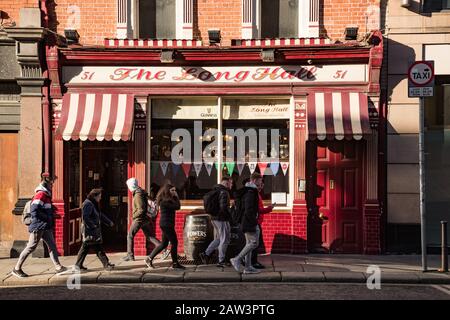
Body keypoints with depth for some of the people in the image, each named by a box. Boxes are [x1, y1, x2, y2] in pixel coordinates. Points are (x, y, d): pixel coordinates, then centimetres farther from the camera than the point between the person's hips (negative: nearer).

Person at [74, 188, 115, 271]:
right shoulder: (88, 204, -15)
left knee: (85, 247, 13)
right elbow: (85, 217, -23)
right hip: (90, 231, -11)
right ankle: (106, 264, -4)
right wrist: (92, 226, -21)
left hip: (95, 231, 11)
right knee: (98, 248, -7)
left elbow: (100, 215, 27)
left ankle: (78, 265, 19)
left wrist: (109, 222, 23)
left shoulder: (94, 204, 18)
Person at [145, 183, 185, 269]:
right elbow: (177, 207, -20)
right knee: (174, 243, -3)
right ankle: (175, 263, 5)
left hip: (166, 225, 10)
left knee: (164, 244, 14)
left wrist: (175, 197, 4)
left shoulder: (168, 200, 15)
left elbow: (176, 206, 12)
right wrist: (176, 197, -9)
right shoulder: (164, 201, -16)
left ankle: (149, 259, 18)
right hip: (166, 224, -10)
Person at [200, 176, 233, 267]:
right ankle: (221, 261, 9)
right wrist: (230, 215, -12)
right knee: (224, 240, 3)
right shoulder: (224, 192, -17)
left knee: (219, 238, 20)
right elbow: (224, 207, -25)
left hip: (214, 218, 9)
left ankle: (206, 254, 17)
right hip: (222, 219, -9)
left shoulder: (215, 191, 12)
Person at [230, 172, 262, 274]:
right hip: (249, 222, -11)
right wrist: (254, 223, -20)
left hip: (246, 222, 11)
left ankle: (248, 267, 13)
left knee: (249, 243, 11)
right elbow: (249, 210, -23)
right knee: (254, 242, -8)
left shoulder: (248, 191, 17)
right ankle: (237, 259, -6)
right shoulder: (251, 192, -16)